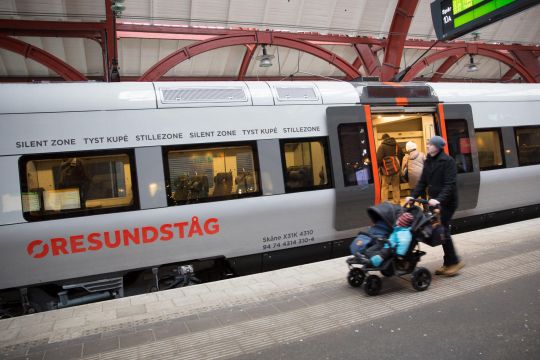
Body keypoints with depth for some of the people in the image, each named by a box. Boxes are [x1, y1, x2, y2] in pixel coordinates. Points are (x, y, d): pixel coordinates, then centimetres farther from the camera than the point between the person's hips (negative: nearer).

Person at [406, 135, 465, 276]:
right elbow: (422, 182, 10)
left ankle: (454, 261, 8)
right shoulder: (428, 161, 10)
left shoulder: (448, 161, -12)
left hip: (446, 202, -7)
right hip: (434, 201, 7)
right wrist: (413, 196, -3)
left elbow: (450, 184, -20)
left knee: (443, 230, -7)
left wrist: (439, 199, -32)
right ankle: (448, 263, 19)